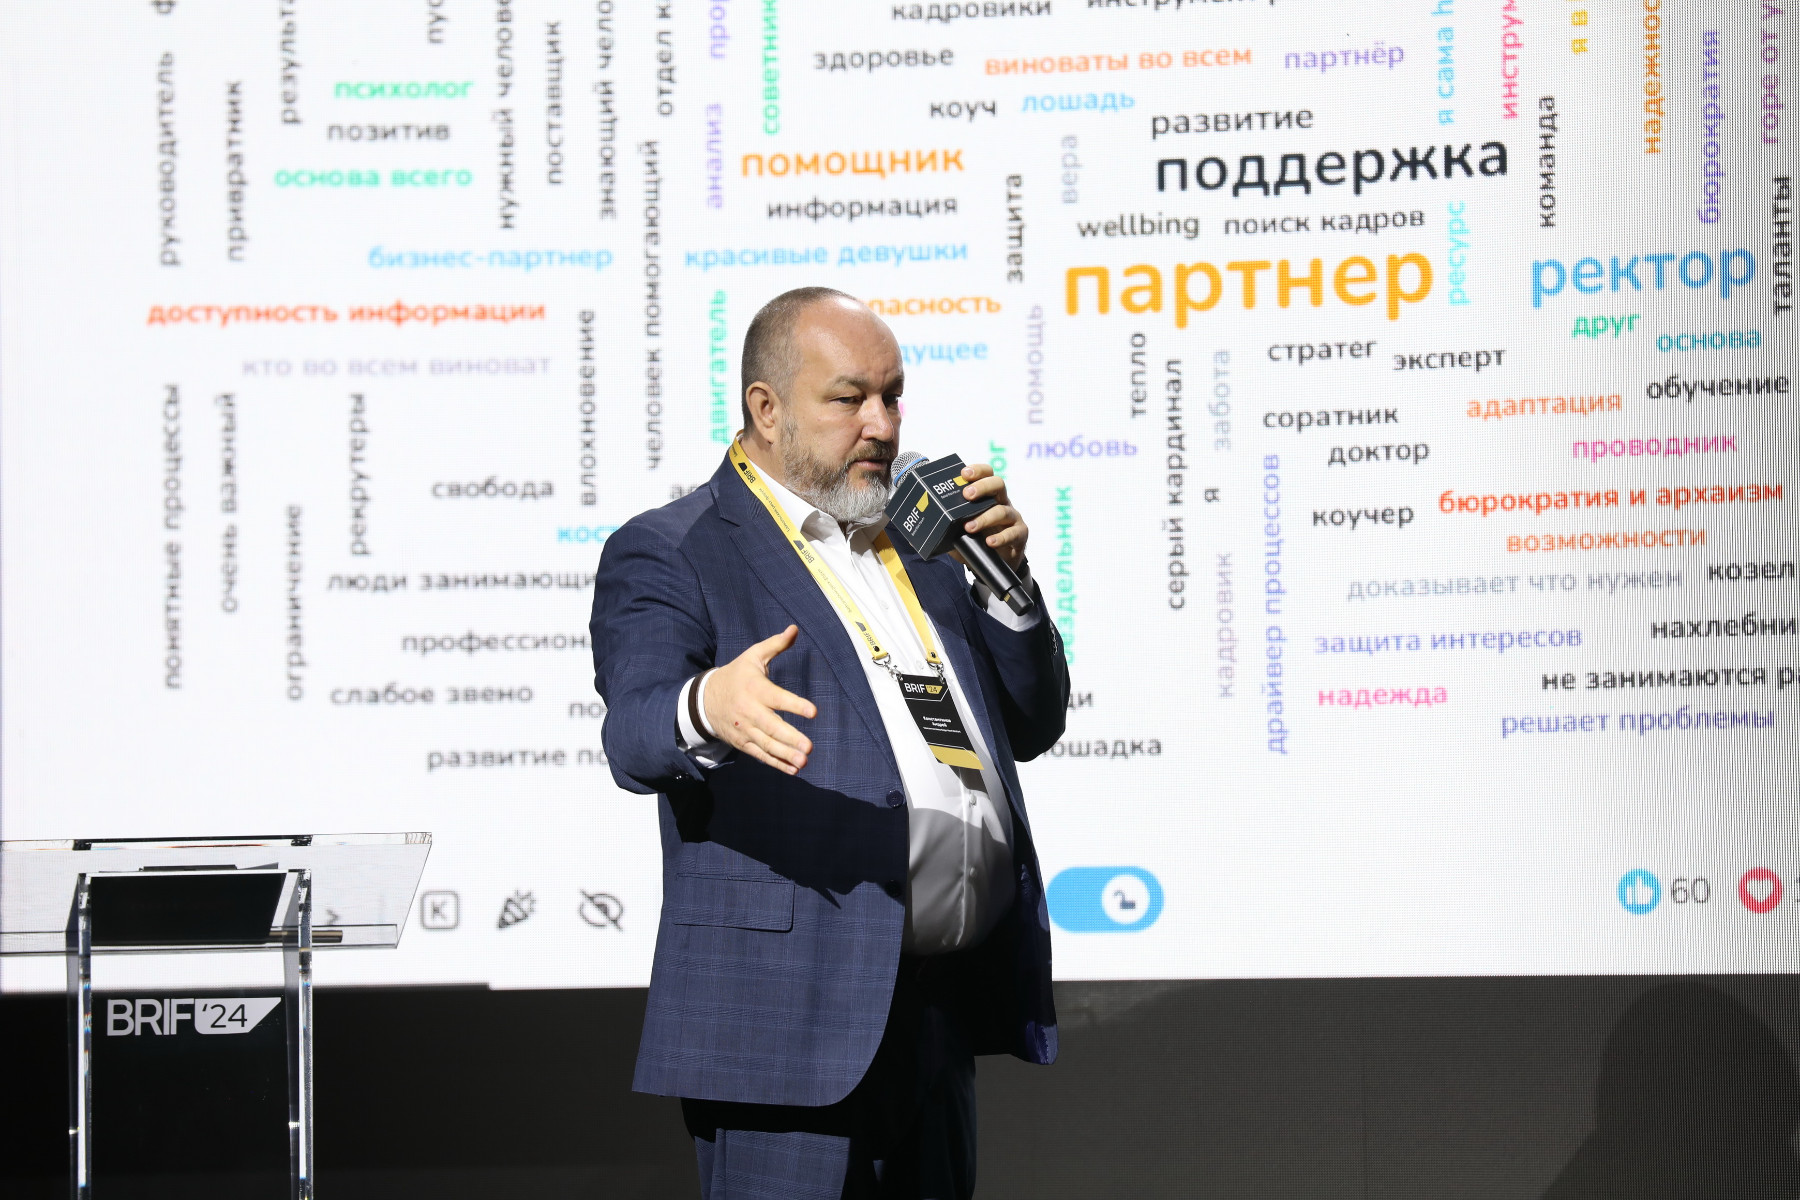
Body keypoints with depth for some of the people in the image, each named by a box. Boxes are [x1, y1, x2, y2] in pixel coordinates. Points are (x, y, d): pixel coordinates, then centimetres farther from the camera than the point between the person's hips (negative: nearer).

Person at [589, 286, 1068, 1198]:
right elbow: (634, 737, -19)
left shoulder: (918, 541, 19)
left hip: (944, 1012, 7)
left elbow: (1031, 726, 18)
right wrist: (707, 708, -42)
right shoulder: (669, 555, -3)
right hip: (789, 1018, -7)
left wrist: (1003, 578, 1)